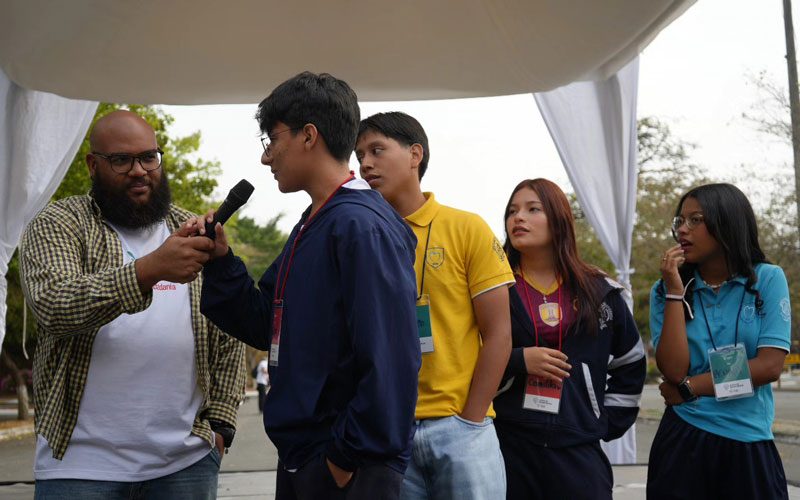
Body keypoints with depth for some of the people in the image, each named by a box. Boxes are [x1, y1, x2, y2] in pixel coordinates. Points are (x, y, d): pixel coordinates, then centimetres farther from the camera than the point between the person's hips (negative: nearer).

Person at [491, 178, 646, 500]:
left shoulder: (599, 292, 12)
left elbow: (631, 365, 21)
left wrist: (607, 423, 12)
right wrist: (518, 361, -12)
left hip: (578, 450, 2)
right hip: (505, 445, -1)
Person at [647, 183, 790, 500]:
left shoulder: (768, 280, -2)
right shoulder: (664, 291, 1)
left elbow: (770, 366, -10)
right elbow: (674, 370, -11)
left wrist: (689, 387, -9)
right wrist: (675, 293, -14)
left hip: (751, 443, 0)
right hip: (683, 441, 1)